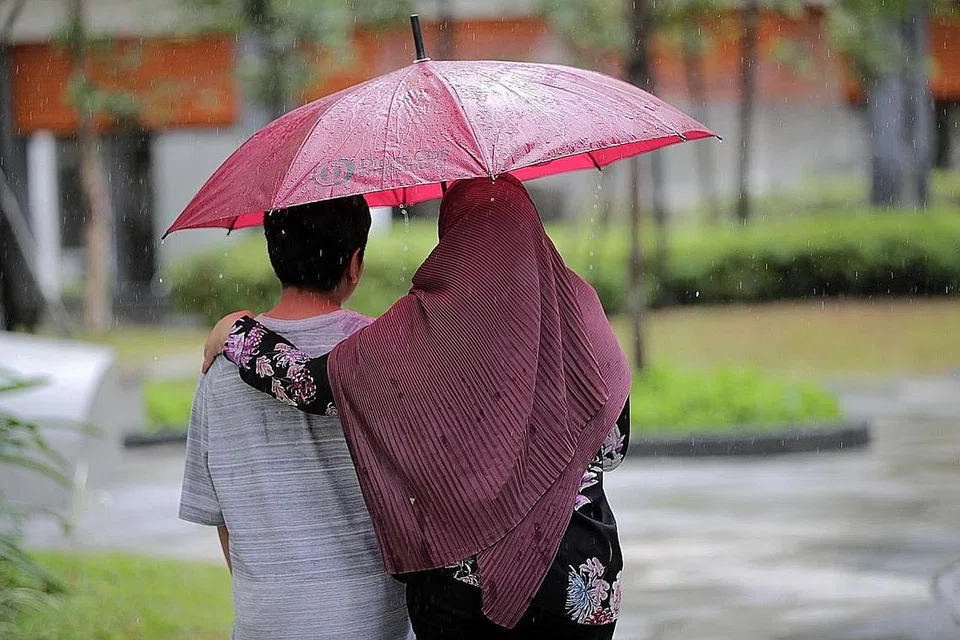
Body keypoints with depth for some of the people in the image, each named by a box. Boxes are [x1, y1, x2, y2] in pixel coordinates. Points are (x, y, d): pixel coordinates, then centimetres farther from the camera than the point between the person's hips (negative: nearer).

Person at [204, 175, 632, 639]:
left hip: (459, 580, -2)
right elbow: (613, 445, 6)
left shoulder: (429, 327, -13)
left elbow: (317, 384, -14)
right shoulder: (580, 310, -3)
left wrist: (237, 333, 3)